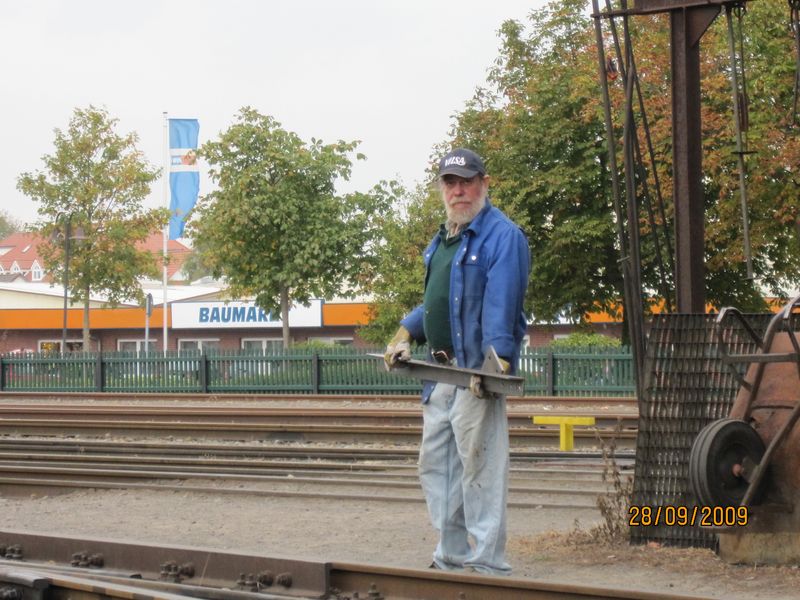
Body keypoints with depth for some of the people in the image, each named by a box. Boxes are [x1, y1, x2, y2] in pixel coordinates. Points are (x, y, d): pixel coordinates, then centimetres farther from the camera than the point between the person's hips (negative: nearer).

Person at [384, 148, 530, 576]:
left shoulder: (502, 235, -9)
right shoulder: (440, 242, 19)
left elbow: (501, 304, -20)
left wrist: (497, 358, -30)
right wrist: (406, 333, 17)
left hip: (478, 371, -10)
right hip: (439, 373, 10)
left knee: (478, 466, -9)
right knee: (435, 463, 13)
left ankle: (487, 564, -5)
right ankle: (451, 556, 21)